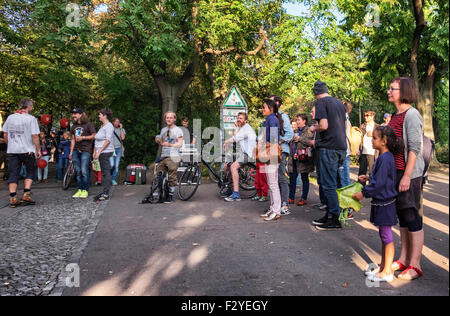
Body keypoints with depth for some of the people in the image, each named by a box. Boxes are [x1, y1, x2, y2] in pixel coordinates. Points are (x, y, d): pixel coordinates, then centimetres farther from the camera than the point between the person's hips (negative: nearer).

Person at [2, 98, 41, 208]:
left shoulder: (10, 117, 8)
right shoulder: (31, 118, -7)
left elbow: (5, 135, 12)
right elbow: (35, 136, -11)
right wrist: (38, 150, -4)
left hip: (12, 151, 4)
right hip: (27, 150, -4)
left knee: (13, 174, 7)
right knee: (30, 172, 11)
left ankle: (13, 198, 5)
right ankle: (26, 194, 1)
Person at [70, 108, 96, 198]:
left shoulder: (88, 124, -2)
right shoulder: (73, 126, 17)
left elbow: (94, 136, -4)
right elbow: (73, 140, 19)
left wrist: (83, 137, -12)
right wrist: (71, 152, 15)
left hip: (85, 151, -6)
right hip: (76, 151, 6)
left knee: (84, 171, -11)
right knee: (78, 171, 6)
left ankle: (85, 190, -1)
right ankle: (80, 190, 14)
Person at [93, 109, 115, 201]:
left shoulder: (109, 126, -9)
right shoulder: (102, 126, 20)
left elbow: (108, 140, -18)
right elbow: (97, 140, 23)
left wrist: (99, 152, -20)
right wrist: (94, 152, 17)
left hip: (106, 152, -9)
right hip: (101, 153, 10)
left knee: (106, 172, -8)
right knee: (104, 173, 10)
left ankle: (105, 194, -7)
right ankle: (105, 193, 14)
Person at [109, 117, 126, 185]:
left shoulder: (122, 129, 11)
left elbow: (123, 138, -6)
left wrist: (121, 128, -4)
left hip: (119, 149, 2)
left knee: (116, 165, 0)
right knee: (112, 165, -14)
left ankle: (114, 180, 9)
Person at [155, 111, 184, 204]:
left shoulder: (178, 130, 0)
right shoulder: (163, 130, 20)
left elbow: (180, 144, -9)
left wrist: (170, 144, -24)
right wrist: (158, 141, 2)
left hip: (173, 157, -6)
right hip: (163, 156, 6)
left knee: (172, 177, -5)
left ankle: (170, 195, 4)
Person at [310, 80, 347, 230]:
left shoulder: (321, 102, -7)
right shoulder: (339, 103, 17)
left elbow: (324, 125, -19)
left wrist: (313, 128, 2)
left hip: (328, 148, -8)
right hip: (341, 147, 8)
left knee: (329, 184, -3)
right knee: (331, 182, 16)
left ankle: (334, 219, 2)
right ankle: (329, 214, 23)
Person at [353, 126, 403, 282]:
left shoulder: (385, 159, -21)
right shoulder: (383, 157, 10)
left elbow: (379, 183, -23)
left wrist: (364, 193, -16)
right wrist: (367, 178, 14)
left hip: (385, 203, -10)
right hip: (381, 202, 10)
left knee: (386, 236, -1)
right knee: (383, 235, 17)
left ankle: (388, 272, 10)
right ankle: (383, 266, 28)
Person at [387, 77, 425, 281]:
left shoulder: (411, 114, -11)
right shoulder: (395, 116, 14)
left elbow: (414, 148, -17)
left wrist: (407, 176, -21)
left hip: (409, 173, -9)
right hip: (395, 172, 9)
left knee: (412, 216, -2)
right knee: (402, 216, 13)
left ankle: (415, 266, 8)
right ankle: (404, 259, 24)